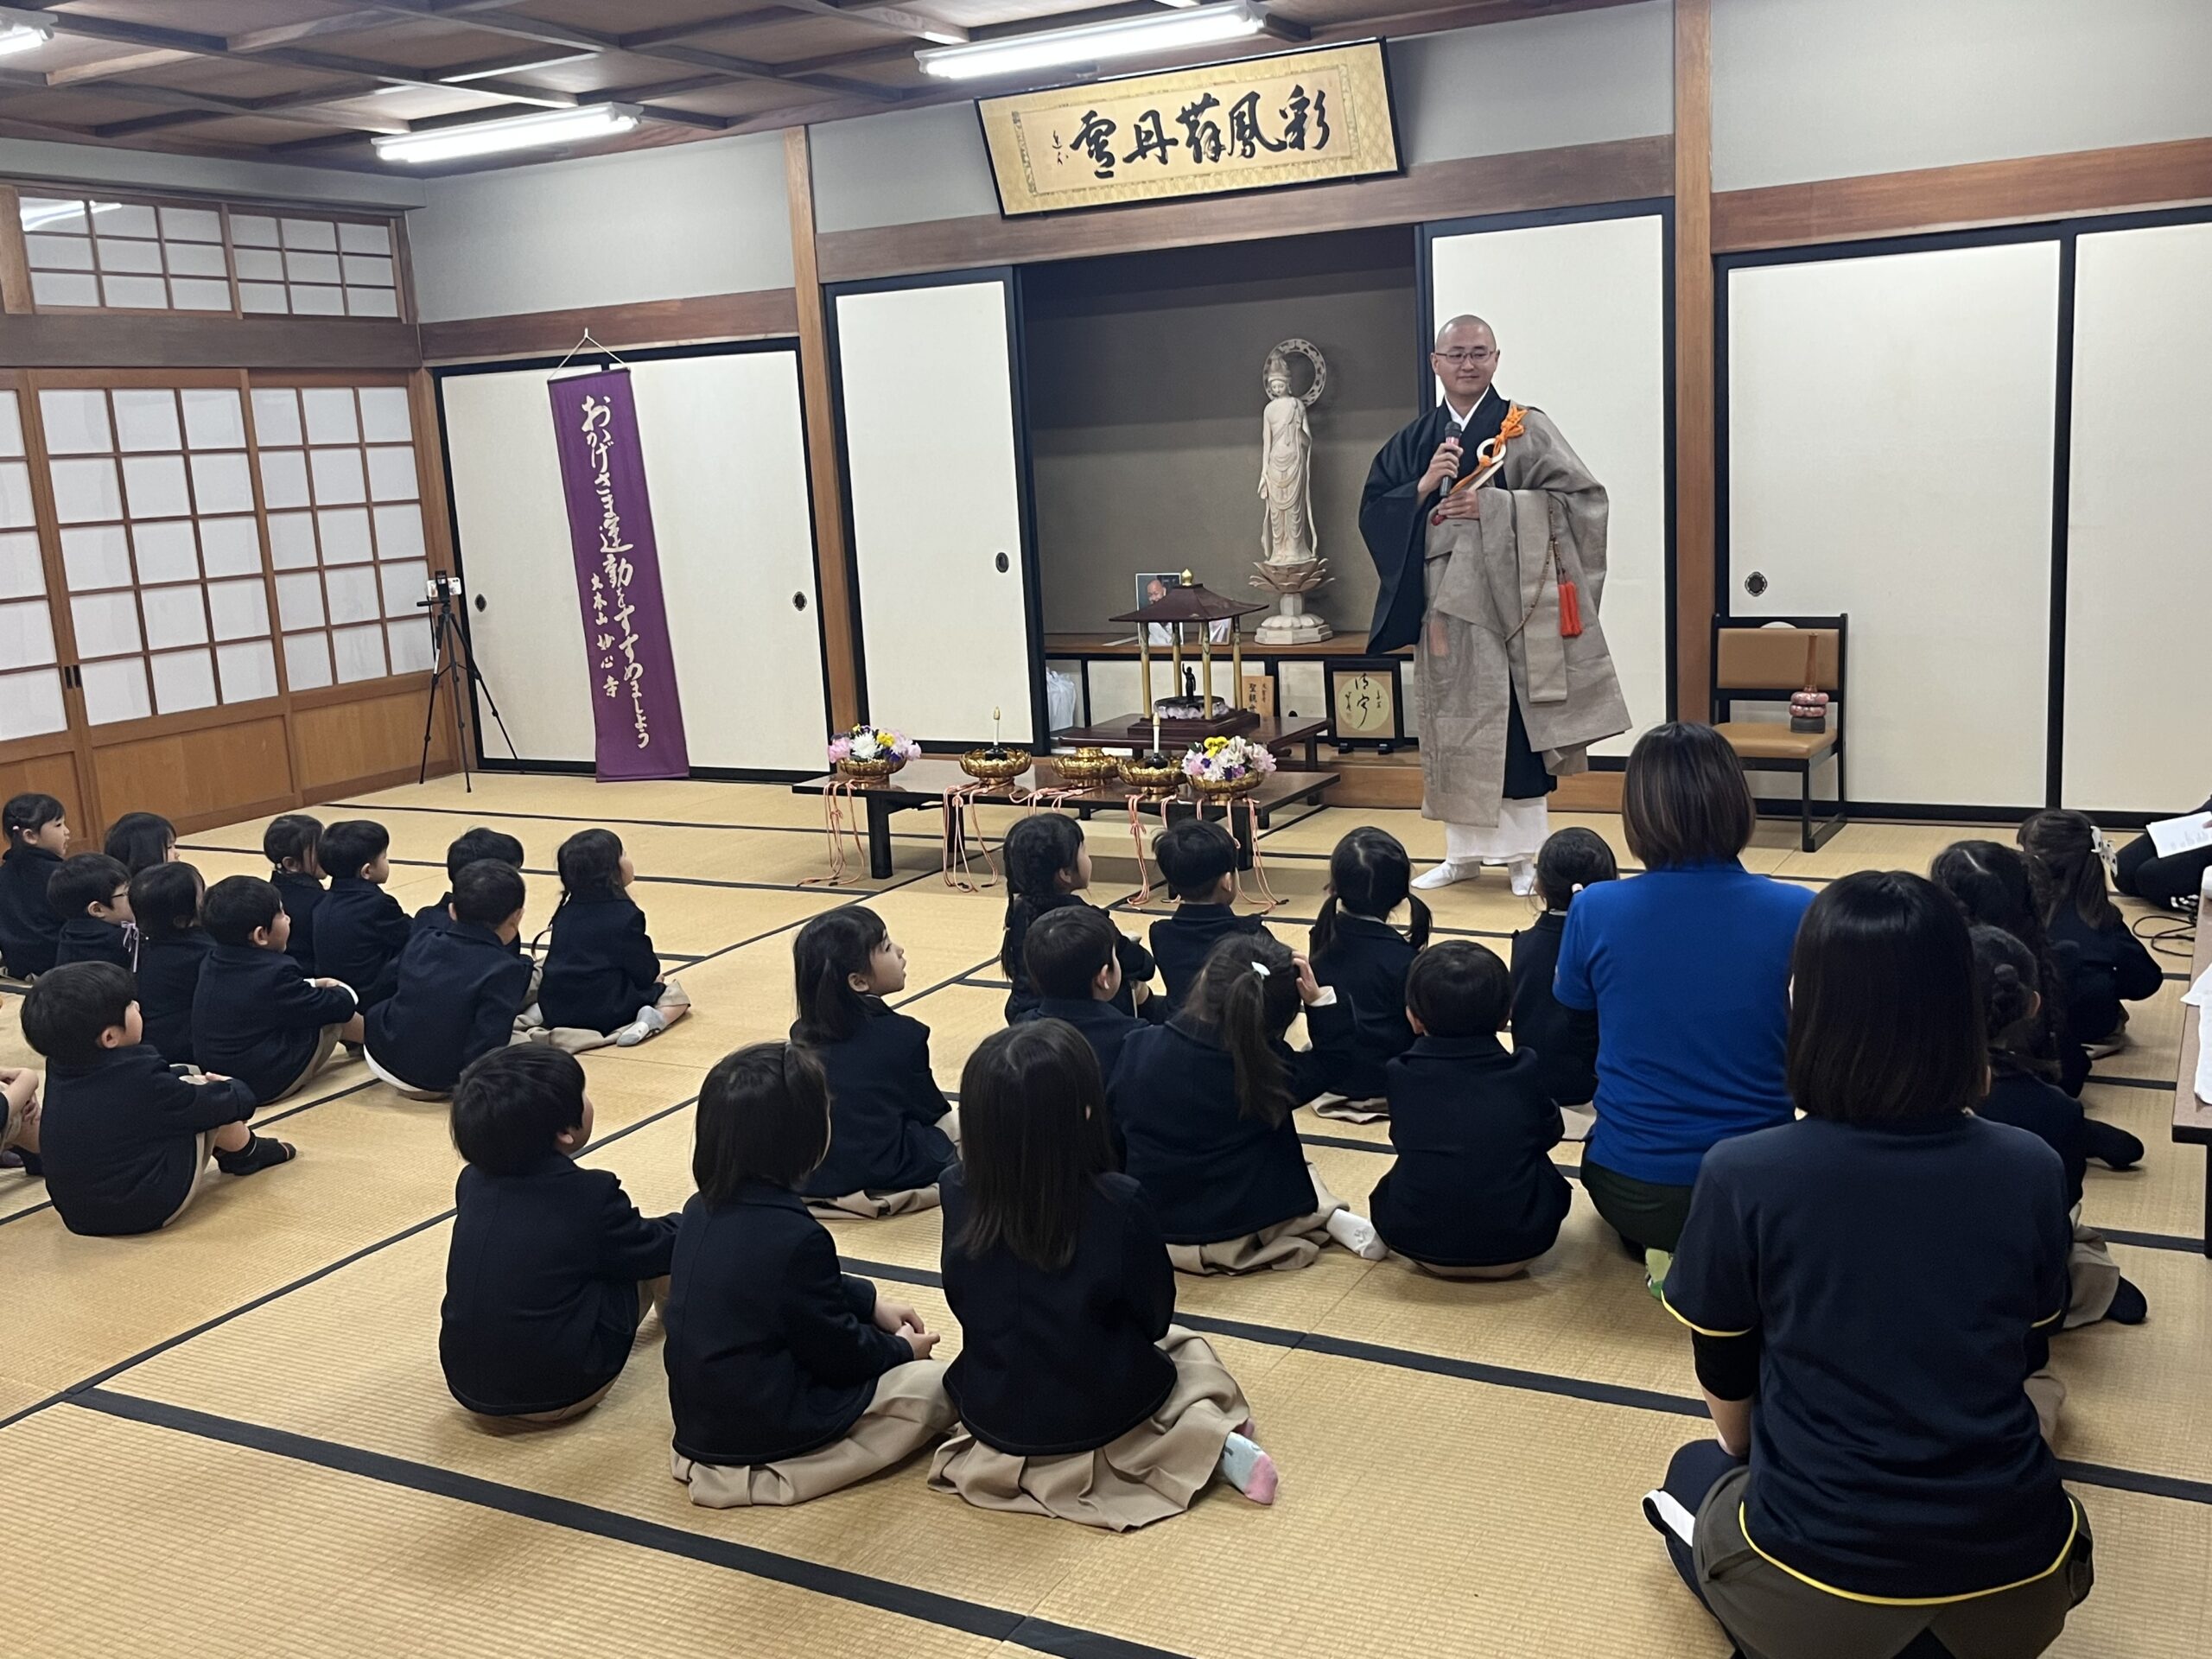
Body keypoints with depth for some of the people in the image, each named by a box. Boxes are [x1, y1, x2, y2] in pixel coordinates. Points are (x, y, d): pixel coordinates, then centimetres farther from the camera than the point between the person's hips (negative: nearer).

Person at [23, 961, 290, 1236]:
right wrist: (238, 1090, 12)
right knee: (205, 1098, 4)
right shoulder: (141, 1083, -24)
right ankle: (246, 1152, 30)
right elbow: (229, 1104, -9)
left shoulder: (58, 1071, -5)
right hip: (149, 1211, -7)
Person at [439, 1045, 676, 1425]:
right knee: (642, 1257, 13)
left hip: (467, 1386, 6)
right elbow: (659, 1250, 2)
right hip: (556, 1395, -6)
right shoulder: (591, 1195, -16)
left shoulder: (472, 1182, 1)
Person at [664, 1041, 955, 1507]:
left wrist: (872, 1302, 15)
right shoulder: (795, 1237, -27)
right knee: (933, 1387, -1)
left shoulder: (703, 1209, -1)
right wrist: (901, 1350, 5)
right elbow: (837, 1351, -15)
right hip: (761, 1430, -8)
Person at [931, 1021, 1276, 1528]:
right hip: (1104, 1414, -1)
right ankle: (1212, 1439, 2)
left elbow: (966, 1306, 0)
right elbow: (1152, 1320, -10)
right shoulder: (1119, 1203, -26)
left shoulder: (957, 1191, -18)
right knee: (1187, 1349, 30)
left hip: (993, 1413, 1)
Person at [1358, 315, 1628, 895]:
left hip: (1508, 599, -4)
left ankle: (1525, 853, 7)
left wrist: (1492, 506, -15)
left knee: (1513, 725, -3)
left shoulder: (1525, 428, 0)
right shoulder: (1414, 441, 12)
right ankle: (1462, 852, 19)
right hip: (1443, 602, 4)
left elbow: (1580, 498, -8)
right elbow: (1373, 511, 7)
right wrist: (1423, 487, -11)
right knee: (1450, 724, 8)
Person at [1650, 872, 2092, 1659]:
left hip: (1819, 1591, -2)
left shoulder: (1742, 1177, -14)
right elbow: (2026, 1357, 10)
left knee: (1698, 1472, 33)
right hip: (2018, 1589, 3)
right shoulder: (2031, 1171, -7)